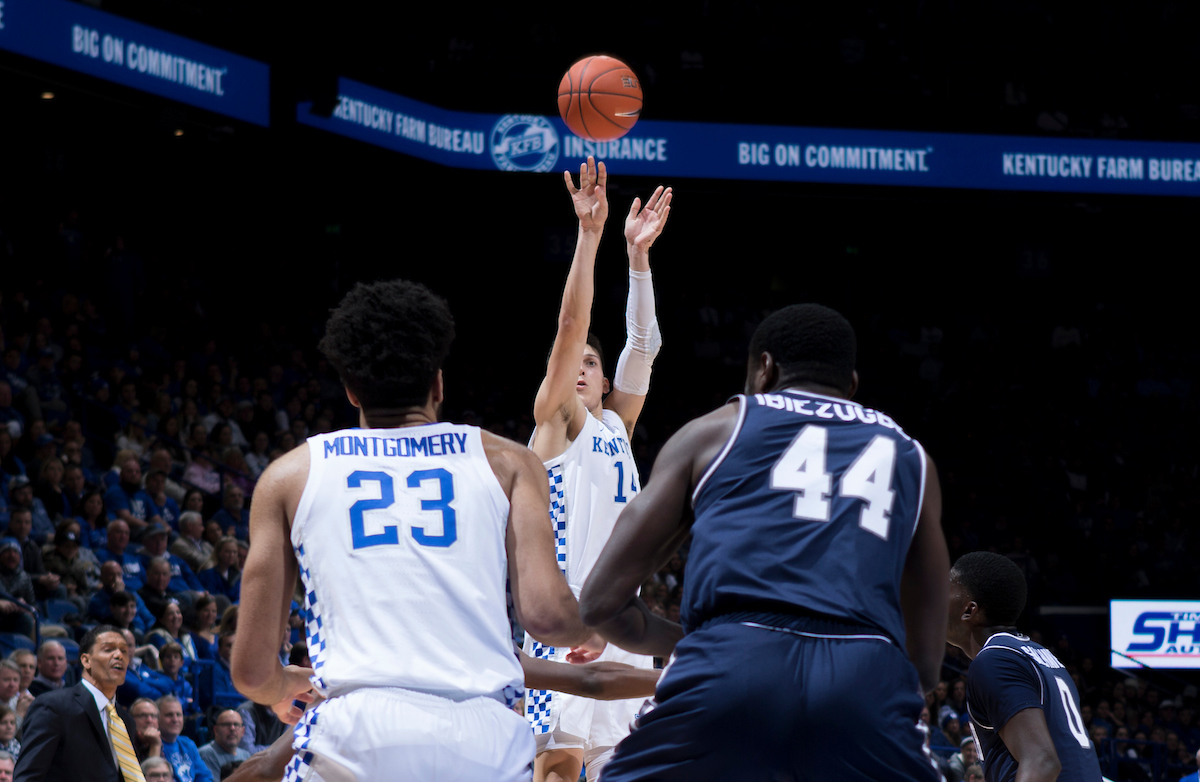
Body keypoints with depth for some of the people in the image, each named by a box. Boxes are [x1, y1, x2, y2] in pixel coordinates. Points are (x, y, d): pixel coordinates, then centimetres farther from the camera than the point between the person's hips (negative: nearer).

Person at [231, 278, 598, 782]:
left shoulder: (290, 476, 17)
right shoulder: (506, 462, 17)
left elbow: (252, 671, 14)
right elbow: (545, 614, 4)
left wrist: (283, 687, 38)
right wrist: (589, 634, 27)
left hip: (356, 737, -1)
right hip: (485, 740, 1)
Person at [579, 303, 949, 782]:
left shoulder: (716, 429, 24)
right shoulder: (909, 457, 29)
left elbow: (601, 602, 19)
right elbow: (925, 666, 31)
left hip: (731, 669, -1)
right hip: (864, 681, 1)